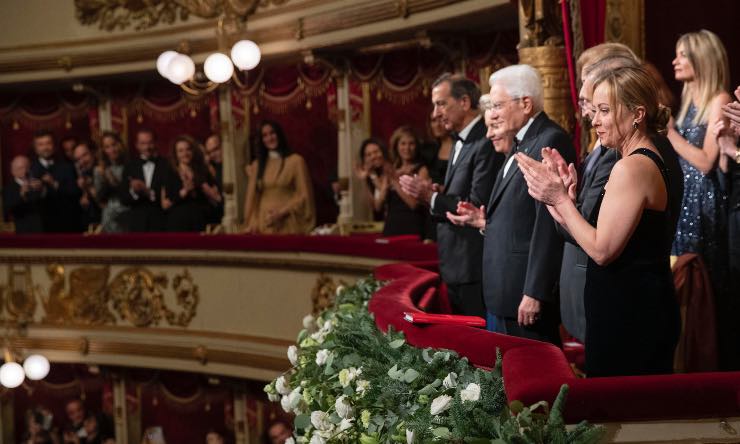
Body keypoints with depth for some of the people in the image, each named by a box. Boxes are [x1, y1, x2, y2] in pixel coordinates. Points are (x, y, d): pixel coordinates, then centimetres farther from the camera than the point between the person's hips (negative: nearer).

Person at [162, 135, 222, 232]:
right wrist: (183, 192, -11)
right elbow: (165, 204, -2)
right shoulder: (170, 175, 6)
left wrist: (200, 183, -5)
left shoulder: (204, 173, 10)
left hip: (200, 225, 1)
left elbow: (217, 200, 3)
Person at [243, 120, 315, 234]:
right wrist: (252, 222, -1)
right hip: (263, 225, 3)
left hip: (288, 226, -3)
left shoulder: (296, 161, 1)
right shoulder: (257, 165, 13)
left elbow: (304, 196, -2)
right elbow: (251, 197, 12)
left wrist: (282, 212, -11)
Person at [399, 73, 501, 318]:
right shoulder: (460, 143, 16)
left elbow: (477, 208, -21)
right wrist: (435, 193, 0)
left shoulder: (486, 144, -16)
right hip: (456, 269, 10)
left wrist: (431, 197, -16)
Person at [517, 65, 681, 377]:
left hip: (630, 318, -10)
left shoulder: (632, 168, -17)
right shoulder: (648, 161, 15)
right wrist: (566, 196, 3)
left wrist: (561, 199, -11)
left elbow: (602, 250, -20)